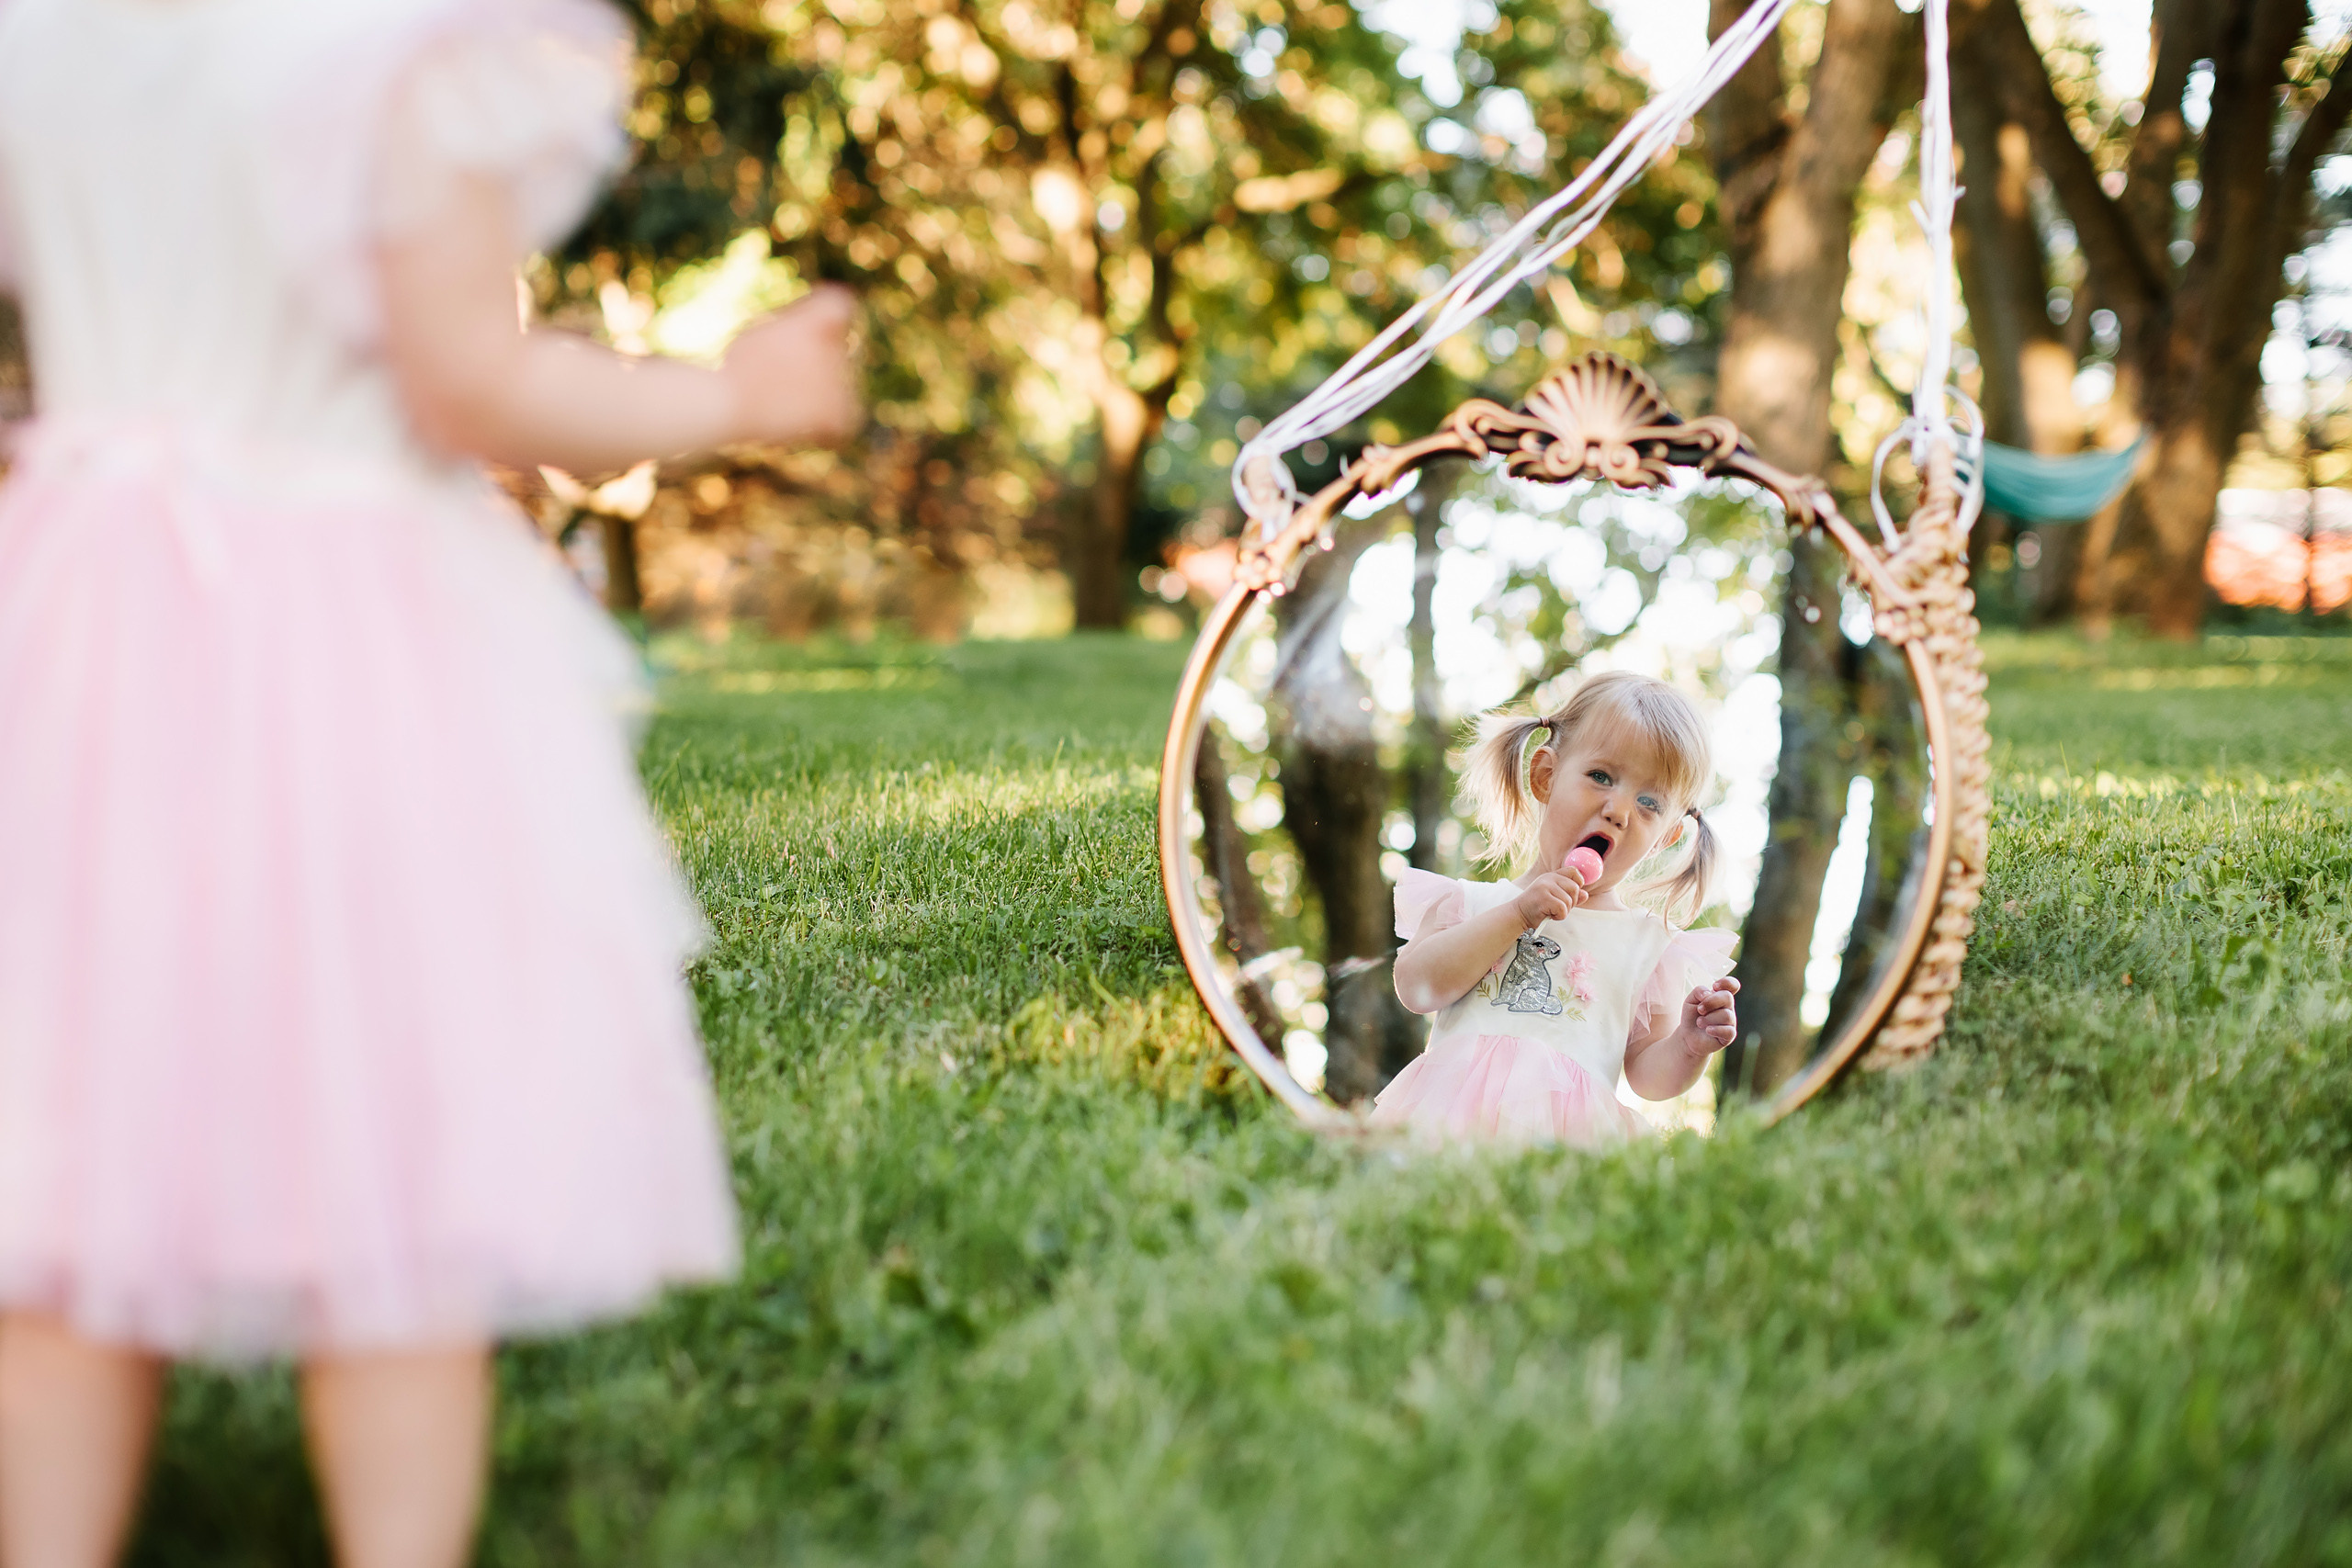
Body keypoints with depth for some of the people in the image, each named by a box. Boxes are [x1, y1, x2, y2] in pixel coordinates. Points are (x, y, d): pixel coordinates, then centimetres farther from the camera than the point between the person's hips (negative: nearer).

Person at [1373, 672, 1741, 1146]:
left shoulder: (1652, 945, 17)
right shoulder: (1473, 902, 17)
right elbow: (1417, 989, 1)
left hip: (1571, 1129, -1)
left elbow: (1649, 1075, 16)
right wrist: (1518, 915, -3)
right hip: (1452, 1123, 1)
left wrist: (1689, 1047, -6)